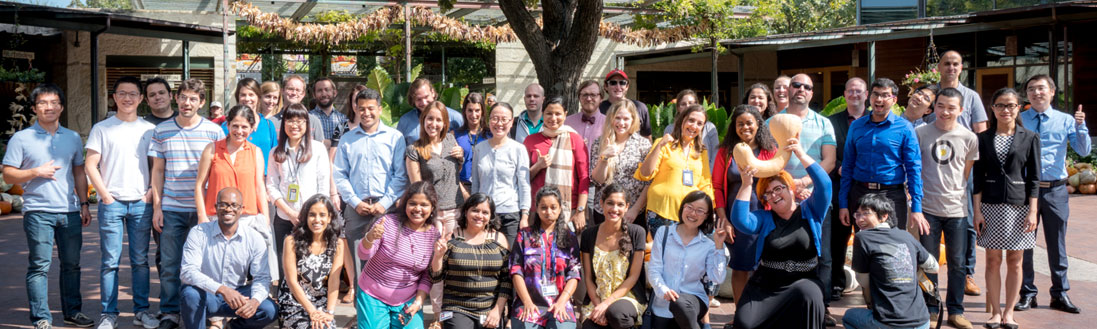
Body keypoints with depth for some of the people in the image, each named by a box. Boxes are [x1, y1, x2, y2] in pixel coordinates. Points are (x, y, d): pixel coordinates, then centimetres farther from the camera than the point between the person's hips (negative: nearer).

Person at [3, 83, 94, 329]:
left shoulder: (73, 138, 14)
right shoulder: (22, 139, 2)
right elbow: (8, 175, 1)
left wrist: (84, 204, 12)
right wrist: (36, 172, -13)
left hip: (70, 211, 4)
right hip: (38, 212, -4)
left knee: (72, 264, 9)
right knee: (39, 266, -3)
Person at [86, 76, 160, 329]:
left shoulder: (149, 129, 10)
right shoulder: (102, 128, 5)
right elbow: (91, 165, 1)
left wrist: (152, 192, -1)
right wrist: (105, 195, -7)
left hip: (141, 203, 2)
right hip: (111, 203, -2)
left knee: (140, 260, 6)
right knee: (110, 261, -1)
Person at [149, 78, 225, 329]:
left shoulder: (214, 131, 2)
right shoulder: (162, 131, 7)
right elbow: (158, 171, 9)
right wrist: (156, 207, 4)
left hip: (203, 209, -1)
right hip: (171, 209, 1)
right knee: (169, 264, 3)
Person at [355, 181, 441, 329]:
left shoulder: (435, 235, -4)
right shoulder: (388, 222, -12)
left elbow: (428, 275, 4)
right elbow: (364, 255, -14)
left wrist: (418, 301, -7)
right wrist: (370, 237, -34)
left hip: (407, 300, 2)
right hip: (373, 297, -2)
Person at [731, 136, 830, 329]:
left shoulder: (810, 211, 8)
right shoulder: (765, 219, 11)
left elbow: (824, 184, -9)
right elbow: (740, 221, -8)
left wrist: (801, 154, -17)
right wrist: (746, 184, -15)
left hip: (803, 282, -2)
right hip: (765, 285, 2)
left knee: (807, 293, -37)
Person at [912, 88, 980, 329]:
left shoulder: (969, 138, 2)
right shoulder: (920, 134, -1)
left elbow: (967, 172, 13)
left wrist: (956, 191, 8)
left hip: (956, 209, 1)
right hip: (928, 208, -1)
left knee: (957, 262, 7)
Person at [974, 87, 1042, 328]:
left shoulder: (1029, 138, 4)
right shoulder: (984, 139, 5)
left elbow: (1034, 178, 3)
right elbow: (978, 177, 5)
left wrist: (1032, 211, -5)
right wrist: (977, 211, -2)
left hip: (1019, 205, 0)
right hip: (991, 206, 0)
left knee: (1015, 261, 4)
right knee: (993, 261, 3)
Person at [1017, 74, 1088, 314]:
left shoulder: (1065, 120, 4)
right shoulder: (1019, 121, 3)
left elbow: (1083, 150, -3)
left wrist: (1080, 127, -18)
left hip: (1055, 189, 0)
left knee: (1057, 244, 7)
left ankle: (1060, 294, 17)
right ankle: (1027, 294, 16)